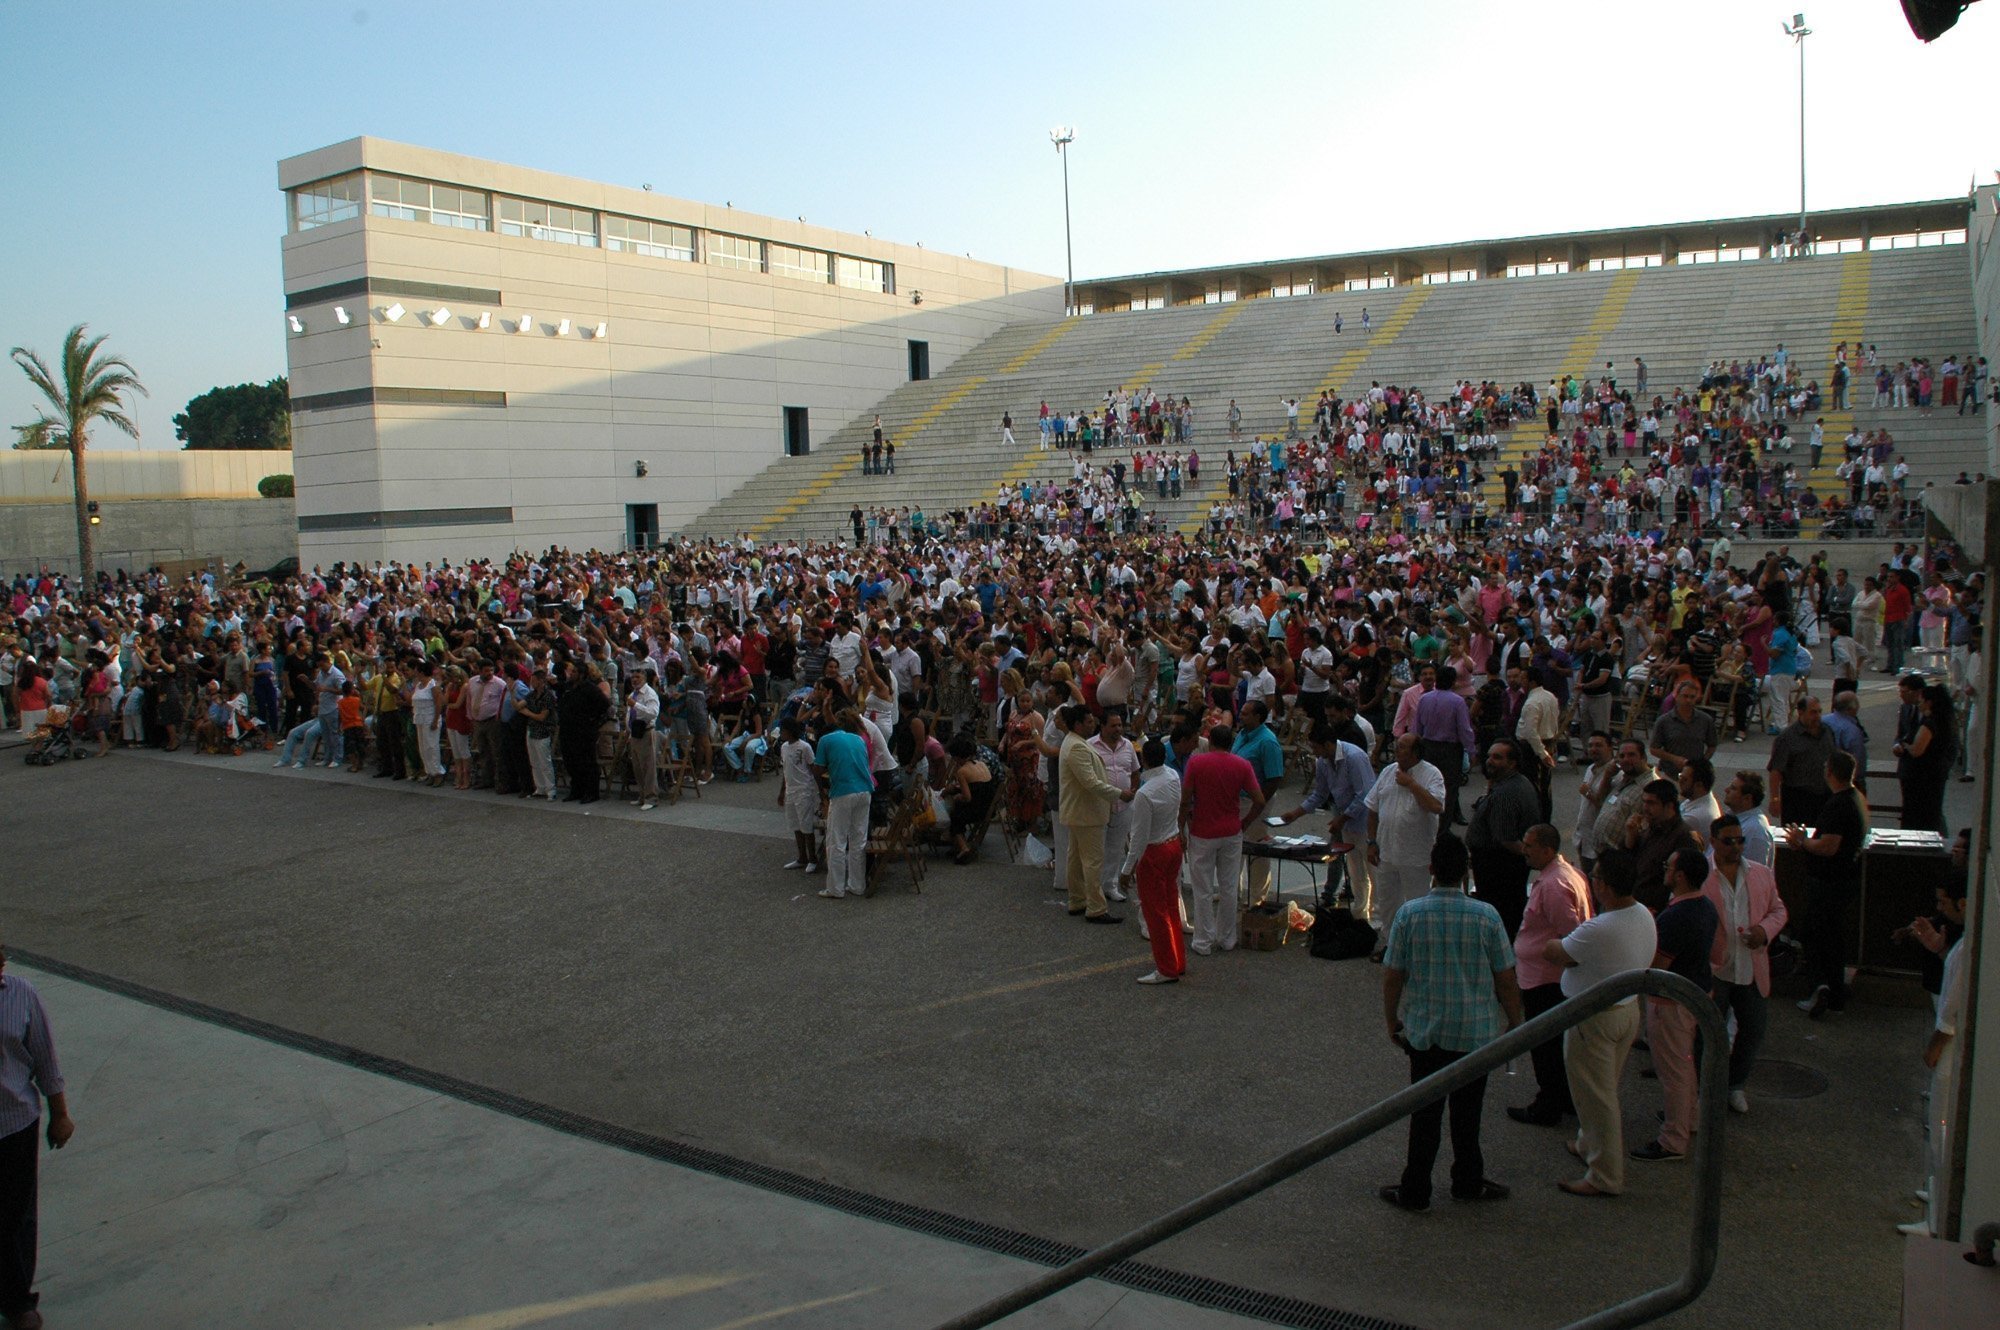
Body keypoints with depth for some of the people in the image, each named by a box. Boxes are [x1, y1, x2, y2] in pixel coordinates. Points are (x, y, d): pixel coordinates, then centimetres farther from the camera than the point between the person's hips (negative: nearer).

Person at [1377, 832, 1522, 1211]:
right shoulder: (1486, 916, -11)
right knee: (1467, 1111, 17)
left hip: (1424, 1031, 0)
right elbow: (1506, 981, -5)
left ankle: (1415, 1191, 18)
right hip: (1476, 1032, 0)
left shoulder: (1409, 913, -11)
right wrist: (1515, 1024, 11)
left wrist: (1392, 1023, 10)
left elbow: (1391, 977, -5)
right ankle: (1468, 1183, 33)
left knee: (1425, 1112, 10)